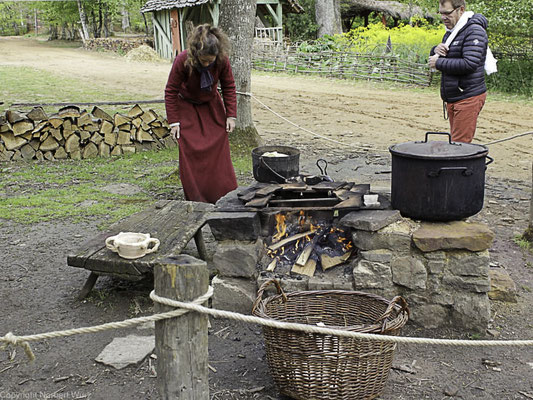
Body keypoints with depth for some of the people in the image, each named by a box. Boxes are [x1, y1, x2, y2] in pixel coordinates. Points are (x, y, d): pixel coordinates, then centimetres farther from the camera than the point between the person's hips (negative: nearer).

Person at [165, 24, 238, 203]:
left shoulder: (222, 60, -22)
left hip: (212, 106, 2)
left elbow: (229, 88, -7)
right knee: (190, 151, -8)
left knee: (219, 148, 0)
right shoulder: (182, 61, -28)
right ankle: (196, 199, 0)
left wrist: (230, 116, -9)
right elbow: (171, 92, -17)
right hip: (188, 107, -2)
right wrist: (174, 122, -18)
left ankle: (226, 195, 11)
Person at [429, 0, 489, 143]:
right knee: (454, 142, 12)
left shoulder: (474, 31, -12)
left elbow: (470, 64, -24)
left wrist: (439, 63, -15)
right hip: (452, 98, 9)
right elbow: (434, 60, 23)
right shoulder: (450, 32, 17)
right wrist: (435, 50, -2)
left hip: (468, 97, -9)